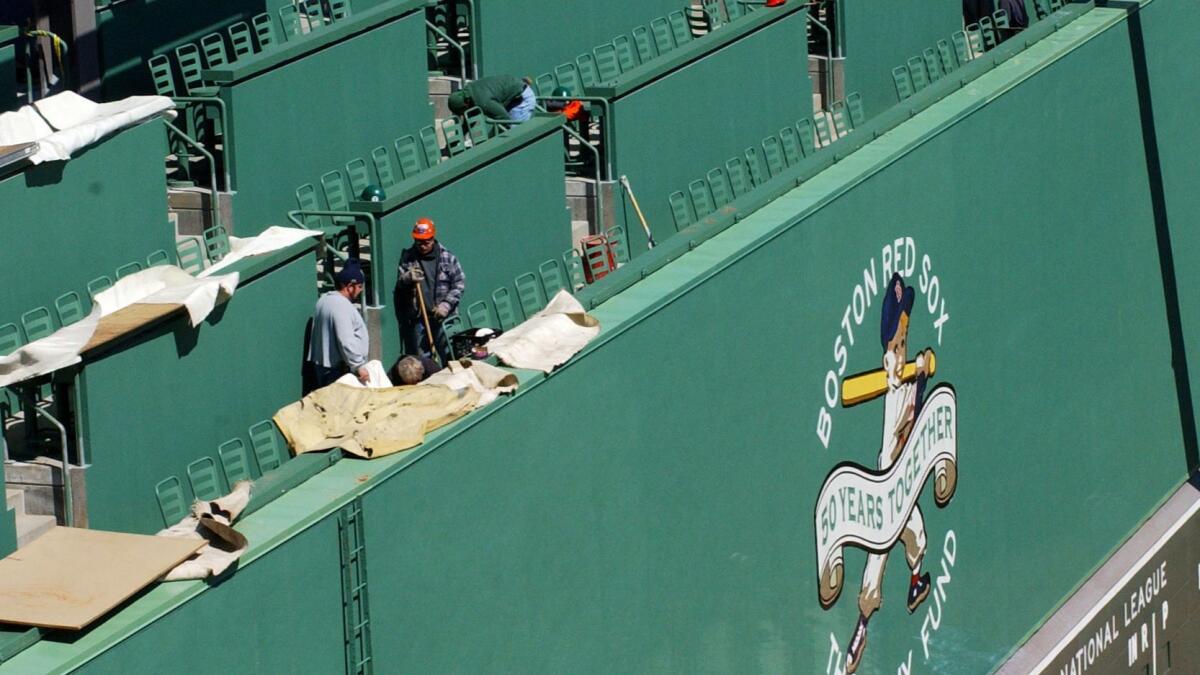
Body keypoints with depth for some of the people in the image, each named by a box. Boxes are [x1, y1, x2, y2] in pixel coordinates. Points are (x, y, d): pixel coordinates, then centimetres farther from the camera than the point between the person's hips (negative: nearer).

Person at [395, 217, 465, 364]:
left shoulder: (447, 257, 0)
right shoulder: (407, 257, 6)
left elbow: (459, 283, 0)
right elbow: (398, 283, 8)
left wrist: (446, 305, -11)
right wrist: (407, 279, -16)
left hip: (443, 318, -1)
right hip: (417, 318, 1)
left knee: (447, 356, 0)